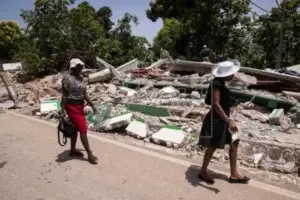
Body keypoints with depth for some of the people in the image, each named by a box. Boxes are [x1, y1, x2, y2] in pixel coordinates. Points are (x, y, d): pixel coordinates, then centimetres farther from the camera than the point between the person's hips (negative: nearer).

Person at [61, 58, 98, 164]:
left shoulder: (81, 78, 8)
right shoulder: (67, 78, -14)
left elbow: (84, 94, 12)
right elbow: (64, 95, -14)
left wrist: (92, 105, 10)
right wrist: (63, 110, -16)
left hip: (80, 105, 8)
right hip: (72, 106, -8)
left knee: (76, 128, 17)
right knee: (83, 129, -7)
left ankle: (73, 150, 32)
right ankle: (90, 154, 2)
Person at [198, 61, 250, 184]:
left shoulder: (221, 83, 7)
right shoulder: (216, 85, -23)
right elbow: (216, 104, -30)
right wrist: (228, 121, -34)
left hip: (222, 119, 10)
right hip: (216, 120, -10)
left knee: (234, 143, 13)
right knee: (213, 146, 5)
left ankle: (234, 175, 26)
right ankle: (203, 172, 26)